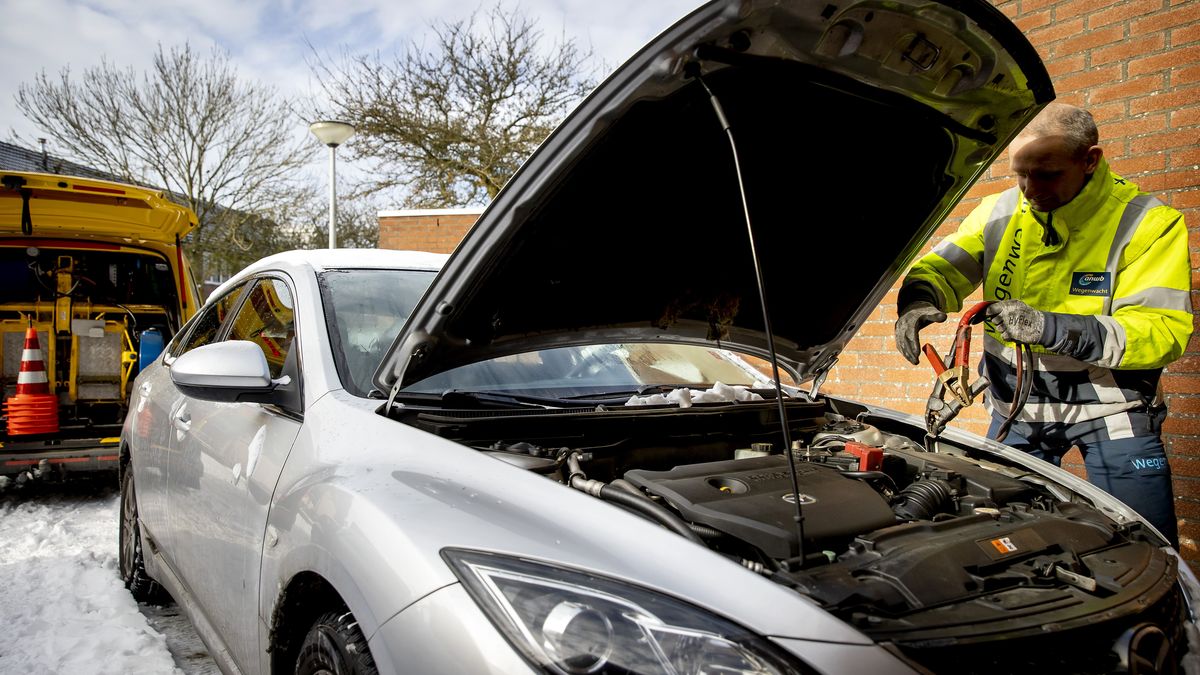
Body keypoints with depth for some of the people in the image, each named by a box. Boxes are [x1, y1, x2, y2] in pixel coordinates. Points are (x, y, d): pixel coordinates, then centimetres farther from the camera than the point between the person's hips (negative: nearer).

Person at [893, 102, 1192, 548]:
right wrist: (918, 302, -28)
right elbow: (941, 268, -2)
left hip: (1109, 408, -3)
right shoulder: (998, 212, -2)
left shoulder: (1149, 223, -14)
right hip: (1017, 406, 4)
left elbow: (1163, 330, -21)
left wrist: (1049, 328, -34)